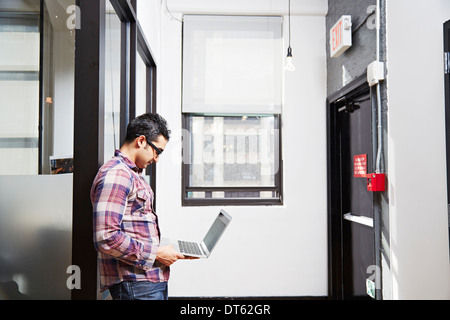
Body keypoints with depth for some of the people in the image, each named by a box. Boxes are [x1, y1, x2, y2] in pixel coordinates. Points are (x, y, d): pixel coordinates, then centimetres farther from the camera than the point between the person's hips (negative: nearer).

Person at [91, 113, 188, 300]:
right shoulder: (115, 174, -14)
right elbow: (106, 238, -23)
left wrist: (161, 251, 10)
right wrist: (156, 253, -16)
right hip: (135, 284, -9)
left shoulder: (134, 175, 19)